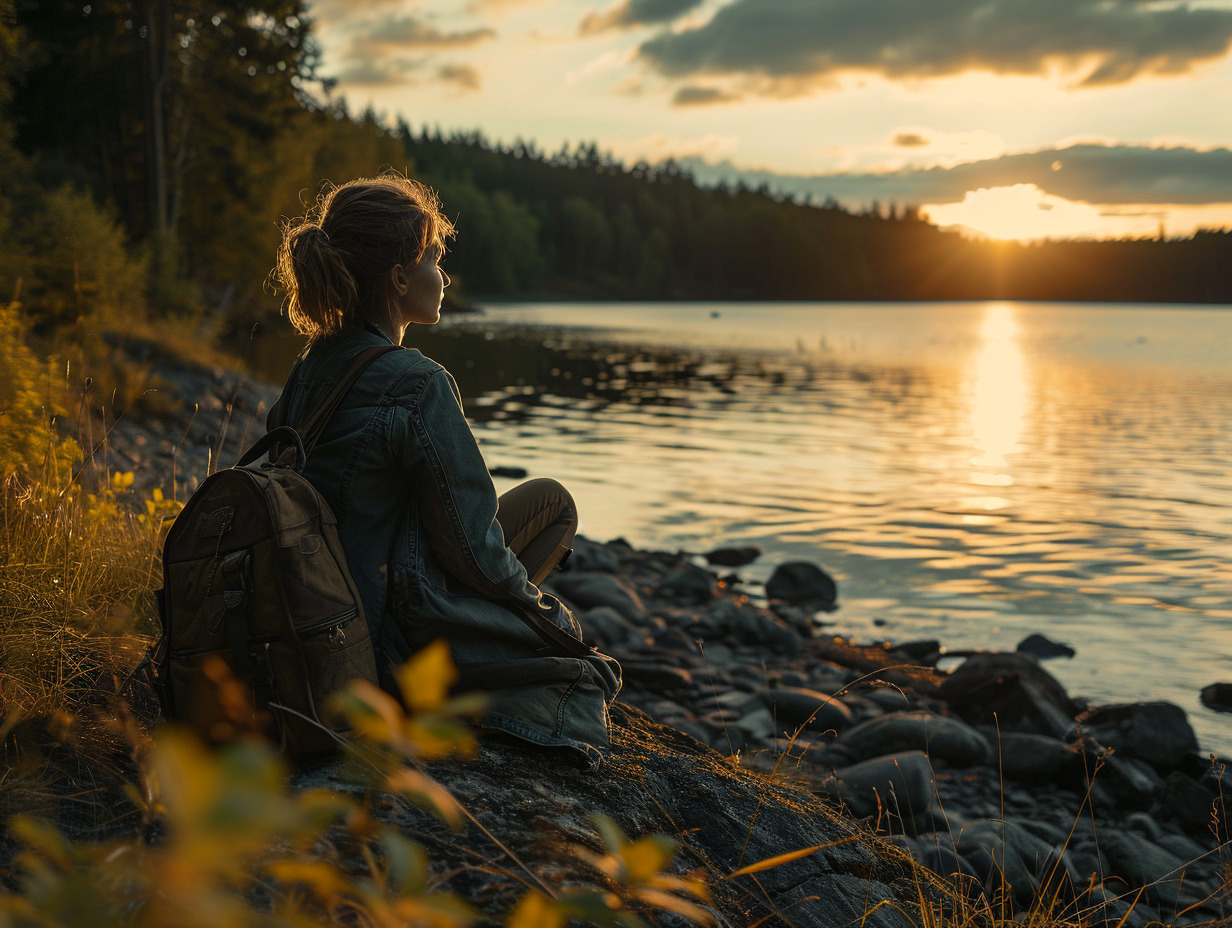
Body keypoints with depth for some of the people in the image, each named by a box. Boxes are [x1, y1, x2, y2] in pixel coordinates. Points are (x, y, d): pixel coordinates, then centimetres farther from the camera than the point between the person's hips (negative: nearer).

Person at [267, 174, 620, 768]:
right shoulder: (417, 385, -22)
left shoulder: (311, 366, 3)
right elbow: (473, 550, -18)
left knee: (553, 500, 21)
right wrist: (538, 605, 2)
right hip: (391, 647, -8)